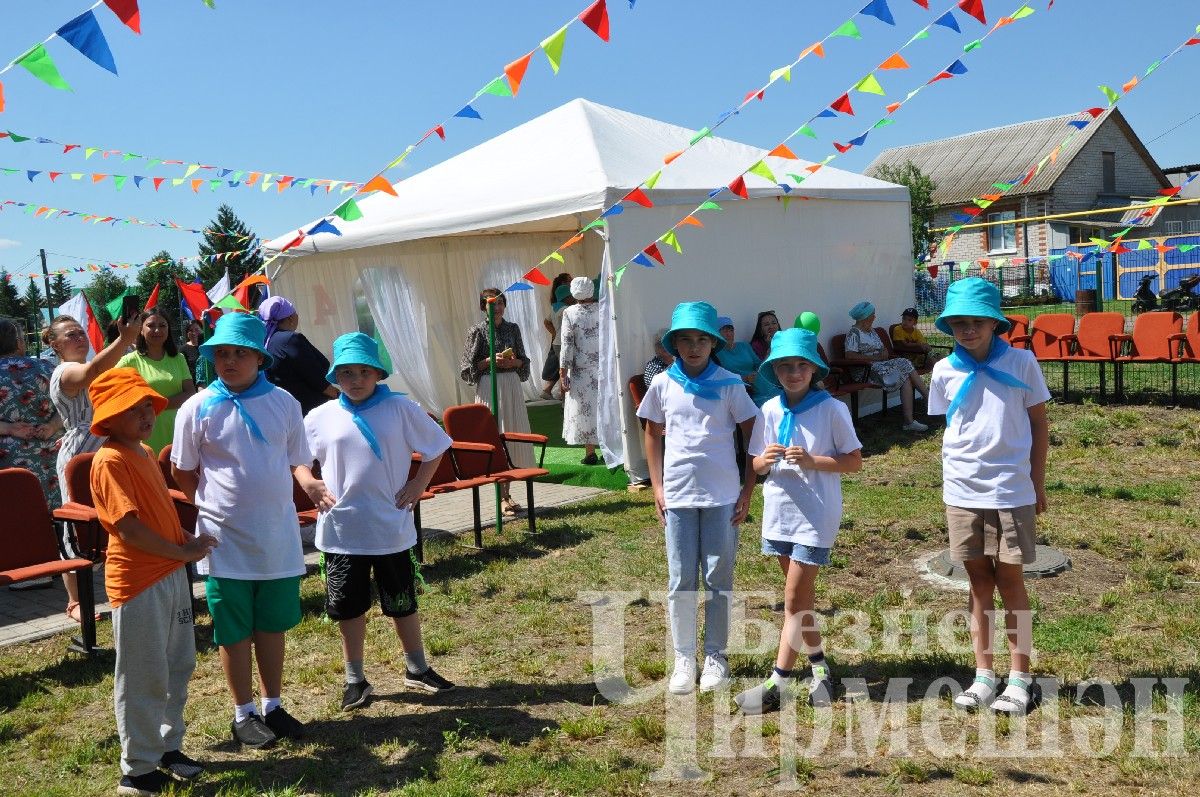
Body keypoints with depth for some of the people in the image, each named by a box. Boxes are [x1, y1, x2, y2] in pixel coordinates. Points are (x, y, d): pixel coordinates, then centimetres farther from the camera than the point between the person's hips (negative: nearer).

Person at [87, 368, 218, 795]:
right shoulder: (110, 461, -17)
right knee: (143, 679, 3)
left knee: (178, 665, 19)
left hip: (170, 574, 9)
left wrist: (187, 539, 3)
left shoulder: (145, 452, 11)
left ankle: (167, 745, 36)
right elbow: (128, 527, -24)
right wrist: (182, 552, -16)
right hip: (137, 583, -9)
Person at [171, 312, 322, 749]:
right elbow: (182, 473, 3)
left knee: (273, 624, 15)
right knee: (235, 631, 10)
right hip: (226, 540, -2)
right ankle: (244, 714, 26)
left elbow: (298, 460, 6)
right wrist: (215, 505, 0)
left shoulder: (283, 402, -1)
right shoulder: (198, 408, -7)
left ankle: (273, 706, 31)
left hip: (278, 536, 2)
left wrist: (309, 482, -14)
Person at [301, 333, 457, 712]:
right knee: (348, 606, 11)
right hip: (341, 531, 1)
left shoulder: (400, 409, -4)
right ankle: (355, 678, 28)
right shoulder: (321, 417, -1)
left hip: (392, 528, -1)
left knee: (402, 602, 13)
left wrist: (419, 484, -3)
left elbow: (436, 446, 5)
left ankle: (417, 669, 31)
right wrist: (312, 486, -3)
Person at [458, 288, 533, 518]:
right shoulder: (478, 331, -4)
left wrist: (514, 362, -7)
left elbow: (524, 360, 14)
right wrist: (491, 361, -17)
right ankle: (502, 498, 0)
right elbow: (468, 365, -5)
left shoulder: (513, 328, 9)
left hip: (512, 385, 5)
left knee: (512, 436, 7)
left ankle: (507, 493, 18)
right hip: (489, 386, -5)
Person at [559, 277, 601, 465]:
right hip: (604, 369, 2)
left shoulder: (569, 313, -8)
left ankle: (590, 453, 8)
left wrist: (563, 372, -5)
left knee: (584, 409, 6)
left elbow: (567, 344, -9)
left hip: (581, 372, -2)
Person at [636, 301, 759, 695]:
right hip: (678, 495, 1)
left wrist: (748, 490, -3)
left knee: (719, 579, 8)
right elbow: (653, 435, 12)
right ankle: (683, 659, 20)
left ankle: (715, 656, 22)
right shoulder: (663, 385, 1)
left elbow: (754, 437, 1)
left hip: (722, 496, -1)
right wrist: (657, 486, 5)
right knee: (681, 581, 8)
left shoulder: (729, 384, -4)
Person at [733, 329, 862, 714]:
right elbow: (757, 466, 9)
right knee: (802, 596, 17)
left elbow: (854, 462, -8)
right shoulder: (770, 410, 4)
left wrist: (812, 461, -22)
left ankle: (778, 682, 3)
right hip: (780, 512, 5)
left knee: (794, 600, -3)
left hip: (816, 514, -5)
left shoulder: (831, 409, -9)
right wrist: (766, 460, -15)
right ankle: (818, 665, 33)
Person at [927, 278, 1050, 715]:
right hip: (962, 493, 2)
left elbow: (1039, 422, 3)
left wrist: (1037, 483, 3)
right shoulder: (945, 372, 0)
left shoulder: (1021, 363, -4)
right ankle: (983, 675, 23)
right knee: (979, 582, 12)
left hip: (1011, 491, -2)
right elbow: (950, 430, 8)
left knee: (1010, 580, 6)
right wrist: (955, 474, 1)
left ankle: (1019, 678, 18)